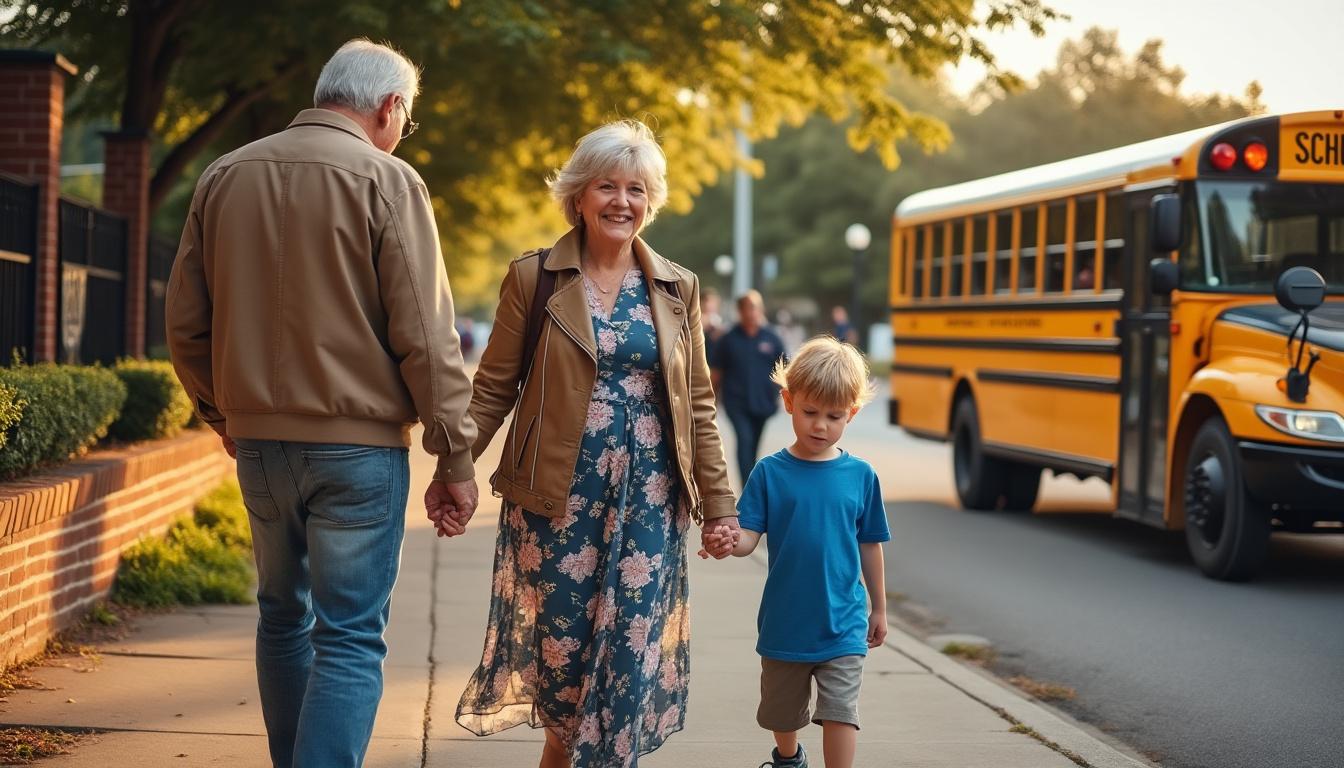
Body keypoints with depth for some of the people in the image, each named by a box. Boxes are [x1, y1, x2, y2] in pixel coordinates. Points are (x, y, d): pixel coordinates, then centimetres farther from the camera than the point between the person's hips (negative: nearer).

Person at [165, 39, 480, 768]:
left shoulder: (224, 177, 6)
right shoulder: (386, 181, -9)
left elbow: (186, 325, 10)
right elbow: (424, 337, -12)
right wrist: (454, 457, -6)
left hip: (258, 438, 5)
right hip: (357, 443, -5)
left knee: (284, 616, 20)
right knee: (349, 638, -1)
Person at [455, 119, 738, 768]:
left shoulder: (676, 289, 8)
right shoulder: (533, 279, 1)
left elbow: (697, 404, 10)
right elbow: (493, 389, 2)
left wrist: (719, 502, 6)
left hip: (648, 505, 2)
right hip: (558, 501, -2)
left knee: (630, 657, -2)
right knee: (561, 649, 1)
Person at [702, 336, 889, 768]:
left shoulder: (860, 475, -3)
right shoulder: (770, 472, -7)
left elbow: (869, 546, 6)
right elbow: (749, 537, -12)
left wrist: (878, 608, 13)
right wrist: (729, 540, -35)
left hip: (842, 624, -1)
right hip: (785, 621, 1)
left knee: (840, 711, -11)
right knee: (783, 711, 20)